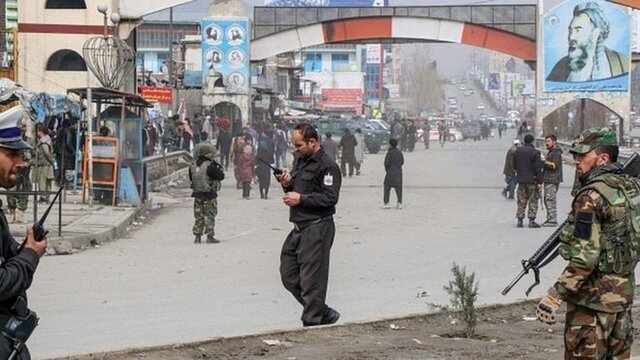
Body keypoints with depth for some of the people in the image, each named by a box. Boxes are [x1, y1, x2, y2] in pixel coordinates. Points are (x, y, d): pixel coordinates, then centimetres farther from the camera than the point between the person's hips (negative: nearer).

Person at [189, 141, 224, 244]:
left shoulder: (193, 166, 1)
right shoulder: (209, 166, -18)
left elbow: (191, 178, 14)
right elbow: (221, 176, -13)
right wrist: (218, 167, -1)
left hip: (197, 194, 6)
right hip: (209, 195, -6)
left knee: (198, 216, 13)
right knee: (209, 216, 2)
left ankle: (198, 236, 14)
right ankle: (210, 236, 2)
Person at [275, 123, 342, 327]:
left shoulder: (327, 166, -12)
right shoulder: (302, 161, 18)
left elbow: (330, 198, -20)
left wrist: (300, 198, -19)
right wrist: (287, 185, 4)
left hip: (317, 228, -10)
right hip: (299, 228, 10)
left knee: (311, 281, -6)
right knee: (289, 277, 11)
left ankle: (311, 324, 2)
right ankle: (324, 314, 21)